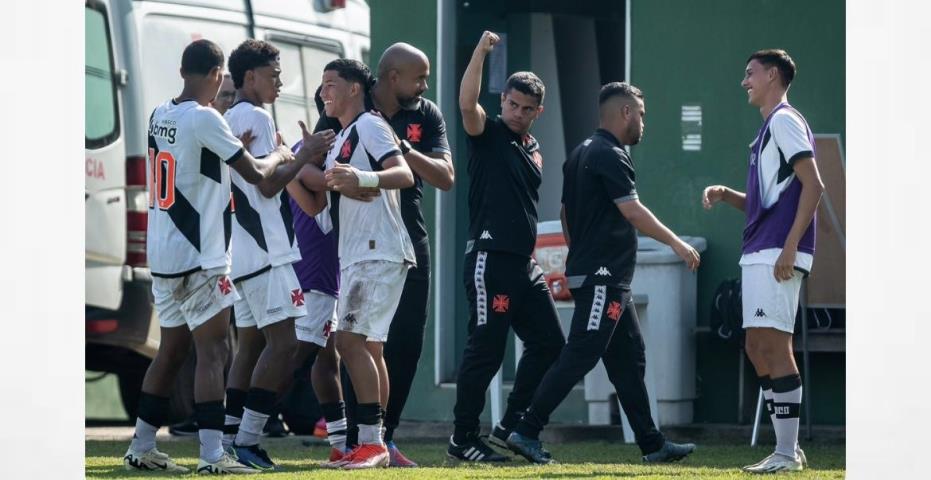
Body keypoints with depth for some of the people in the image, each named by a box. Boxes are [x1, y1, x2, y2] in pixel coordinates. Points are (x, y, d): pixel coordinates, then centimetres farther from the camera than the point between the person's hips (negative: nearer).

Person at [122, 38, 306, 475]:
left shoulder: (159, 116, 9)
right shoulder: (205, 119, -14)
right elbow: (256, 173, -10)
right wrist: (280, 155, 9)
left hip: (162, 255, 8)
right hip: (197, 258, -8)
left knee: (172, 349, 15)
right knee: (212, 349, -7)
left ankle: (142, 447, 18)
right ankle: (212, 454, -13)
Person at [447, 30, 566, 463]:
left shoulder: (533, 150, 18)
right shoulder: (488, 134, -2)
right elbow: (467, 104, -24)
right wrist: (480, 52, -31)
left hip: (524, 262, 8)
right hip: (490, 259, -8)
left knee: (548, 344, 9)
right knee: (486, 349, -8)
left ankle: (510, 427, 17)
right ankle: (463, 439, -1)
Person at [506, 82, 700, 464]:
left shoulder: (581, 154, 17)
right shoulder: (611, 156, -13)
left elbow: (566, 213, 22)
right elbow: (632, 211, -21)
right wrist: (676, 243, -17)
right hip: (603, 276, -11)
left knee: (629, 358, 12)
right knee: (579, 357, -11)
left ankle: (652, 444, 14)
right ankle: (527, 432, -12)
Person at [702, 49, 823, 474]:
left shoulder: (785, 121, -7)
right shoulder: (768, 128, 23)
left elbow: (813, 185, -16)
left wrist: (790, 246, -22)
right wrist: (725, 195, 10)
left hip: (776, 255, -10)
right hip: (757, 255, 10)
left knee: (773, 345, -11)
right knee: (758, 348, 10)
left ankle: (786, 454, -11)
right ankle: (788, 450, 14)